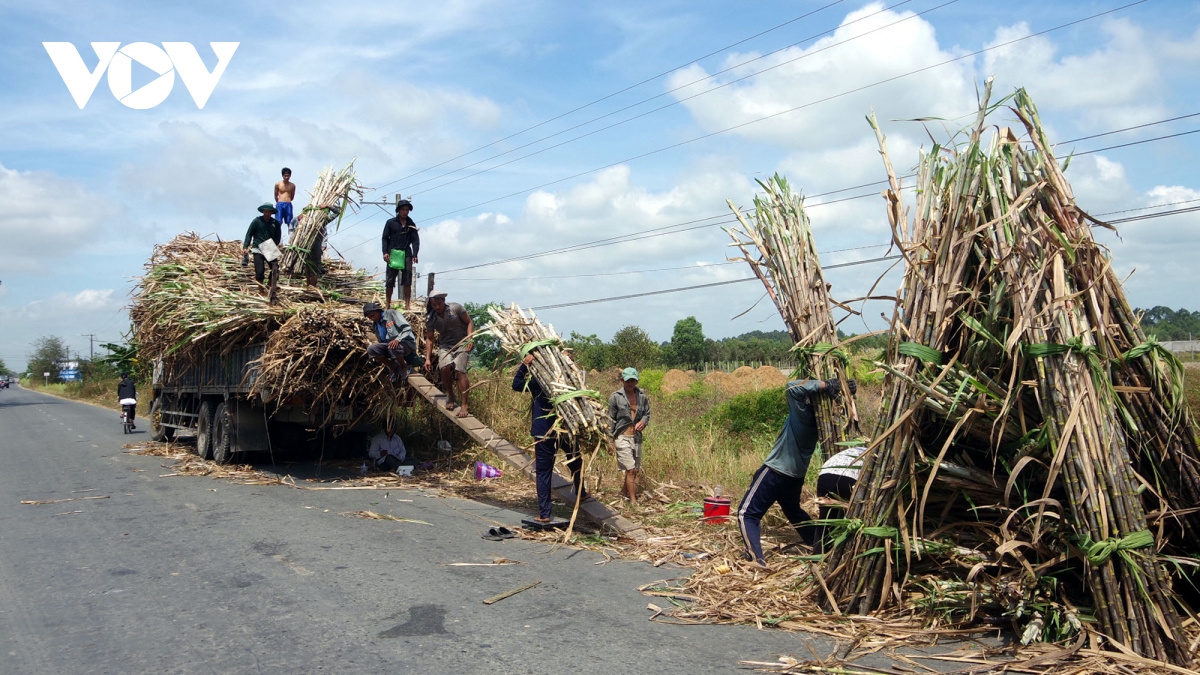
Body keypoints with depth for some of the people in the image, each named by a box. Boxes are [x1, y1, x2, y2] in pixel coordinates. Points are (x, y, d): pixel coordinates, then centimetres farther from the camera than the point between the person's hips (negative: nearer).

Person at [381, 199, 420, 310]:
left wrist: (415, 254, -6)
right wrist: (385, 252, -7)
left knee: (407, 280, -2)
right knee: (390, 280, 2)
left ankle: (407, 304, -1)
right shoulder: (391, 222, 6)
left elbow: (415, 240, 7)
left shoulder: (411, 224, 11)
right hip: (392, 254, -1)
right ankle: (387, 303, 9)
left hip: (406, 254, 1)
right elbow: (385, 238, 5)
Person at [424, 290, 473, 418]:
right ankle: (450, 397, -3)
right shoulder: (430, 318, 2)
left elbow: (469, 323, 0)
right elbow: (429, 339, 7)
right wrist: (428, 358, 0)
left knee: (460, 370, -22)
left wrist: (469, 339, -14)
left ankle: (464, 406, -22)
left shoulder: (456, 308, -6)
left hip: (462, 344, -2)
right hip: (445, 346, 2)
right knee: (445, 367, -26)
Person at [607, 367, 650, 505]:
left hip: (637, 437, 5)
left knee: (635, 469, 14)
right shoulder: (616, 397, -7)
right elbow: (611, 419, -3)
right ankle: (633, 501, -3)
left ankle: (624, 491, 37)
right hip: (622, 437, -5)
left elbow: (647, 413, 15)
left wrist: (643, 421, -9)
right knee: (631, 469, -10)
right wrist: (610, 440, -4)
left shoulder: (642, 396, 4)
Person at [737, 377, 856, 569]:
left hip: (775, 472, -8)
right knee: (794, 511, 32)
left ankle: (756, 558, -21)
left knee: (747, 514, -6)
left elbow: (793, 387, -34)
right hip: (796, 474, 8)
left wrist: (824, 385, -29)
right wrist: (839, 389, -3)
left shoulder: (803, 413, -22)